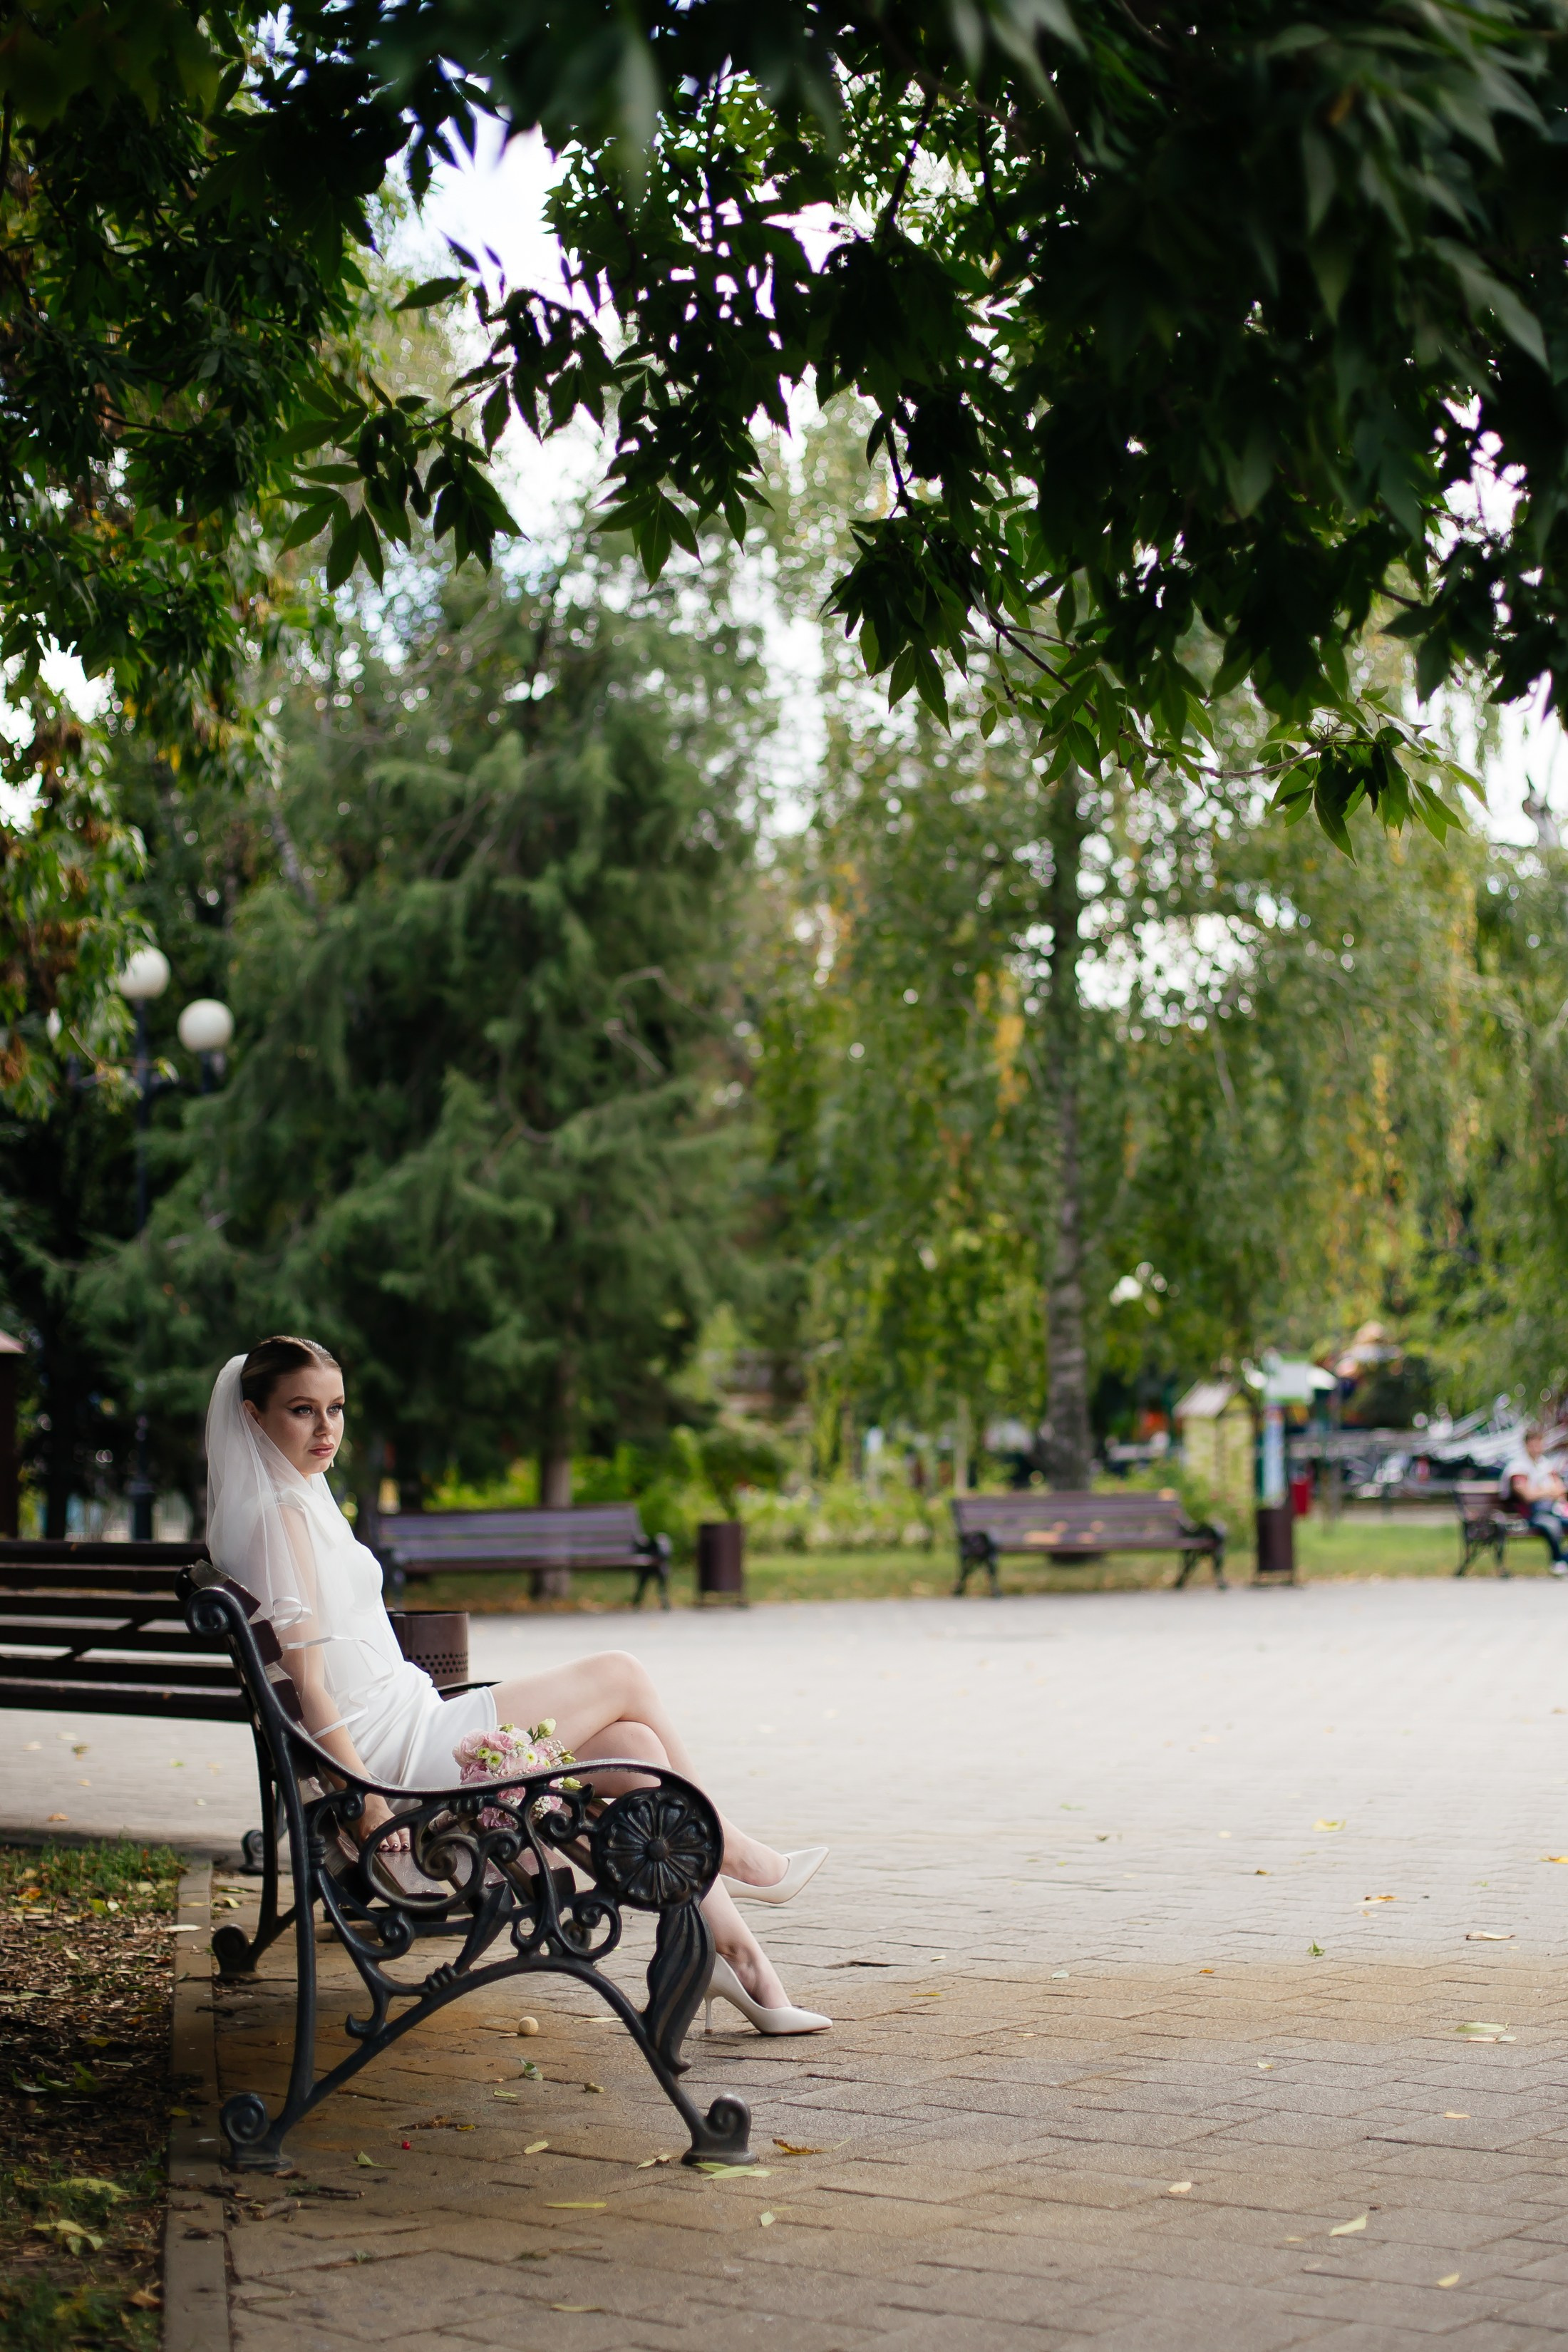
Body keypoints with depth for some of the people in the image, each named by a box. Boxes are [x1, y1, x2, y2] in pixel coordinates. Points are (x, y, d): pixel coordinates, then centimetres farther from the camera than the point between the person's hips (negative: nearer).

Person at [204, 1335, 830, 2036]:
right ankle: (732, 1850, 16)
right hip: (400, 1755, -10)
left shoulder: (298, 1502, 15)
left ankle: (735, 1956, 2)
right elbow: (307, 1683, -22)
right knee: (622, 1676, -1)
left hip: (411, 1730, 10)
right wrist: (365, 1796, -26)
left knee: (633, 1745, 2)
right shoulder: (281, 1517, -17)